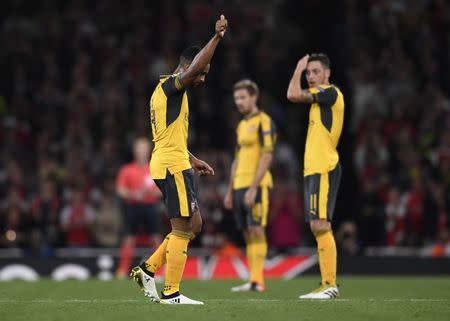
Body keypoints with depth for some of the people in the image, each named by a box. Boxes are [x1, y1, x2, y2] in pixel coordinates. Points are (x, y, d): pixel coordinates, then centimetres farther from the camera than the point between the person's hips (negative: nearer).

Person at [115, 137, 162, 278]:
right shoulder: (127, 170, 5)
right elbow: (120, 189, 0)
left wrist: (153, 192, -11)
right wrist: (134, 194, -16)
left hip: (150, 206, 1)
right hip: (133, 206, -1)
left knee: (156, 238, -3)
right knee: (129, 239, -4)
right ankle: (122, 271, -2)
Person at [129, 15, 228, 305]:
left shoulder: (166, 90, 20)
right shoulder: (171, 86, -10)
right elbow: (193, 68, -31)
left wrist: (193, 160, 26)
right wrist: (217, 37, -27)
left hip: (169, 164, 10)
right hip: (173, 166, -10)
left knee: (194, 225, 13)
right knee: (183, 229, -7)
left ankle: (148, 269, 12)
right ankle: (171, 293, -5)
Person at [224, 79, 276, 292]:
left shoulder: (264, 122, -7)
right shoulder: (241, 125, 19)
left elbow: (267, 157, -15)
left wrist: (253, 187, -20)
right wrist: (230, 191, 20)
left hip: (257, 185, -8)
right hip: (240, 186, 8)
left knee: (256, 231, -11)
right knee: (248, 234, 6)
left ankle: (257, 281, -13)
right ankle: (252, 280, 7)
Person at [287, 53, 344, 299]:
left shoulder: (331, 92, -9)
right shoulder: (320, 97, 19)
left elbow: (293, 95, -15)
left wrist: (298, 69, -3)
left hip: (323, 170, -10)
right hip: (313, 169, 10)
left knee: (320, 225, -15)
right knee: (318, 228, 8)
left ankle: (330, 285, -16)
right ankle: (327, 284, 10)